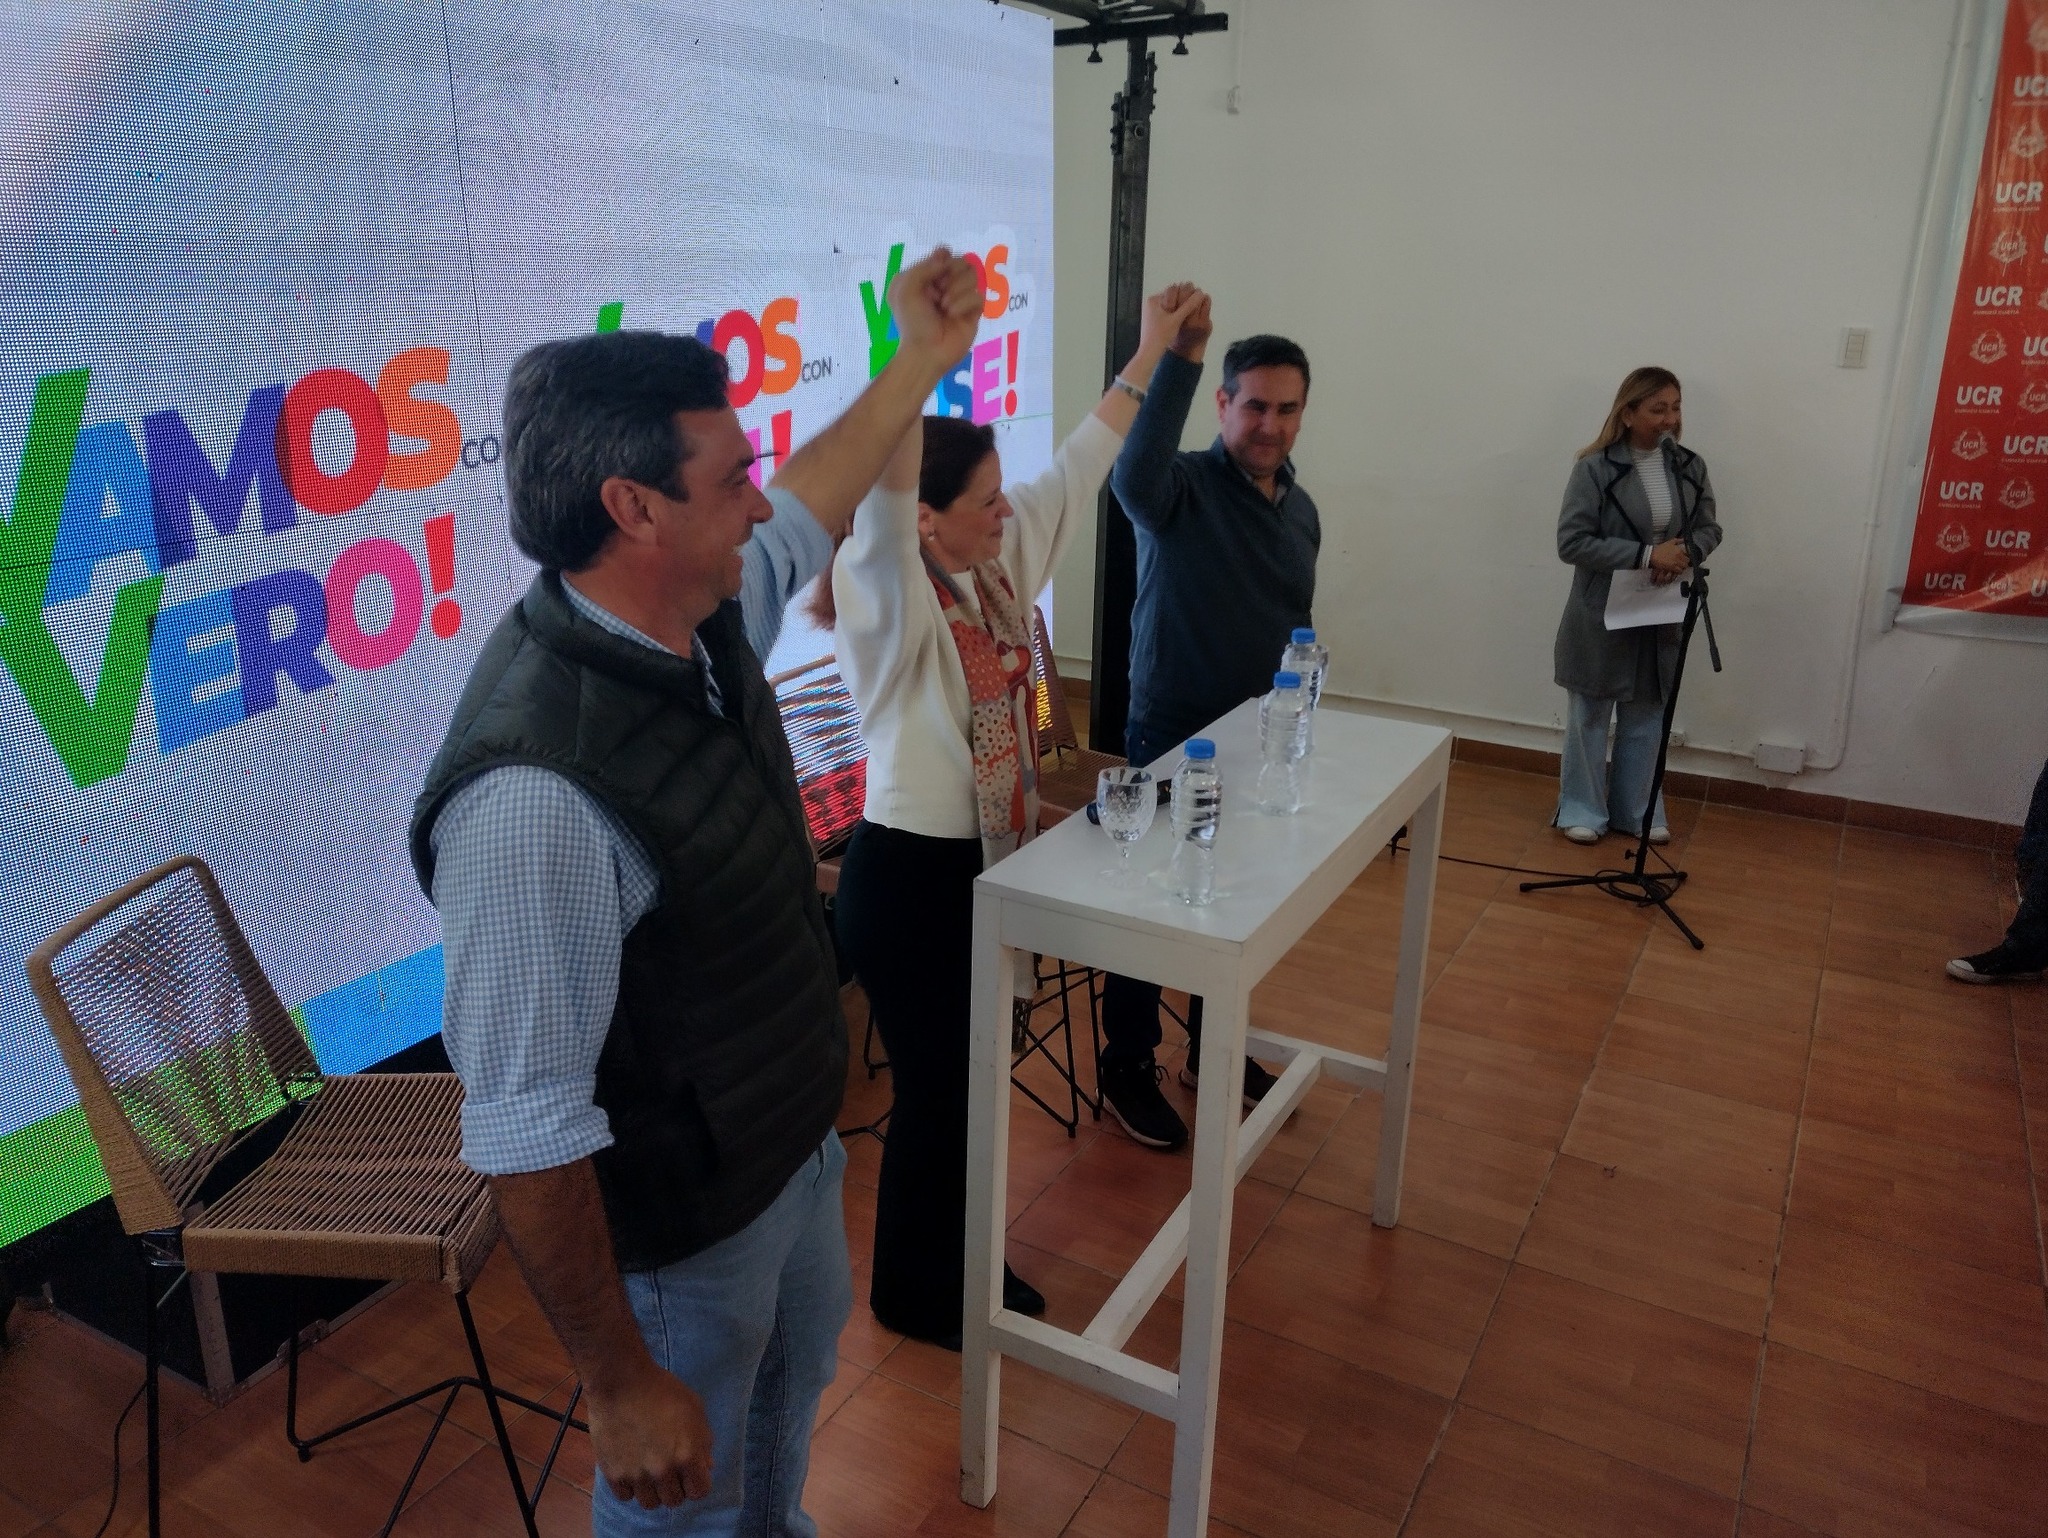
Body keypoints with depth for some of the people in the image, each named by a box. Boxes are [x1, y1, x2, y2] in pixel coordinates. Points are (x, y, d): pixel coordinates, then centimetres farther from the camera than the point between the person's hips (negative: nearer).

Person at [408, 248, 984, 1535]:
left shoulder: (701, 617, -11)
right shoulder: (538, 793, -38)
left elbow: (809, 510, 12)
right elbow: (524, 1130, -31)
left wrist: (923, 360, 21)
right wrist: (620, 1383, -20)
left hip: (798, 1140, 9)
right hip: (681, 1230, -8)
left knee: (796, 1385, 34)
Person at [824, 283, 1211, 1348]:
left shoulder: (997, 568, 2)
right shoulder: (889, 604, -21)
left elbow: (1073, 472, 11)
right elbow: (886, 498, -41)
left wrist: (1148, 356, 16)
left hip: (983, 868, 8)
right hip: (906, 880, -8)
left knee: (972, 1079, 20)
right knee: (935, 1090, 8)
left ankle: (961, 1264, 41)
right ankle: (913, 1294, 31)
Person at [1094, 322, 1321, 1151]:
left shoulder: (1302, 510, 7)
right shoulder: (1183, 486, -14)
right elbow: (1134, 477, -41)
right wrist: (1181, 355, -48)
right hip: (1170, 736, -6)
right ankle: (1127, 1068, 22)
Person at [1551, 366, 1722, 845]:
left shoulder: (1690, 467, 1)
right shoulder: (1595, 468, -14)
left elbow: (1710, 528, 10)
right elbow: (1571, 542, -17)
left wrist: (1685, 551, -14)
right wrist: (1646, 555, -23)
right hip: (1601, 615, -4)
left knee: (1647, 717, 14)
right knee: (1590, 716, 8)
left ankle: (1638, 811, 28)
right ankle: (1583, 810, 22)